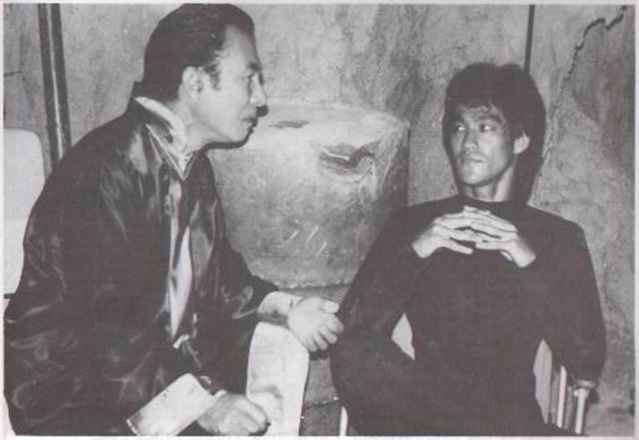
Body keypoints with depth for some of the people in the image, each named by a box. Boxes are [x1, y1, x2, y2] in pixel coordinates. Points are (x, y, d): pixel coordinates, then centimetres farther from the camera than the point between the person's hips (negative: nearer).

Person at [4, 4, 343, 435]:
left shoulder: (191, 163, 4)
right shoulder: (110, 167, -23)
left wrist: (285, 306, -6)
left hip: (166, 356, 8)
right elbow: (101, 328, -27)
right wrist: (204, 402, -29)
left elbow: (216, 272, 8)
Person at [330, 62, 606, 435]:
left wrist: (532, 266, -12)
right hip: (421, 412, 2)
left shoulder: (559, 237, 9)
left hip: (510, 416, -2)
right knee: (353, 355, -30)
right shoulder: (415, 222, 8)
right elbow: (351, 330, -3)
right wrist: (414, 253, -15)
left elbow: (588, 364, -1)